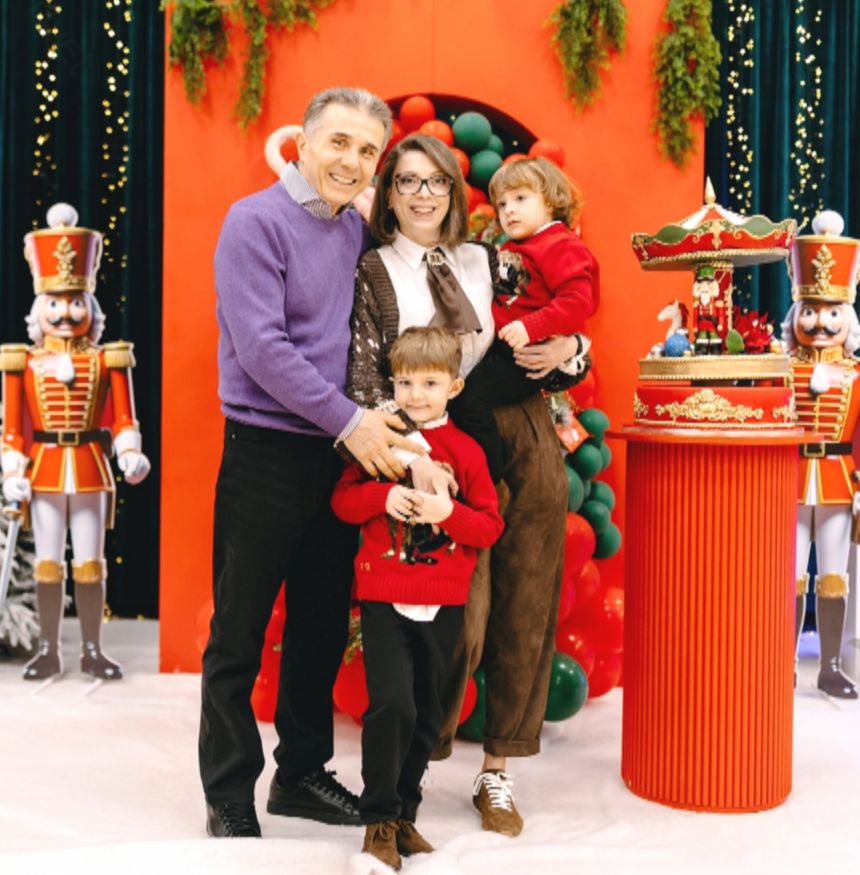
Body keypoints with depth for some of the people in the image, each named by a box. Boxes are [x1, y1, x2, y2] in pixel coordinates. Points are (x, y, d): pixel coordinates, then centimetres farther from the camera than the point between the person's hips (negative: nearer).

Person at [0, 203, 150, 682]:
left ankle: (93, 650, 16)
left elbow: (123, 419, 0)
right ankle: (49, 651, 19)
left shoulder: (107, 361, 2)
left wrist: (130, 454, -16)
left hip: (92, 471, 0)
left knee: (90, 564, 6)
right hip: (44, 472, 1)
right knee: (48, 565, 8)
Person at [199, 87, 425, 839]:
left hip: (340, 455, 7)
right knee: (239, 635, 5)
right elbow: (261, 346, -18)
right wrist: (350, 421, -18)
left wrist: (370, 421, 2)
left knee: (323, 626, 15)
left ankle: (302, 772, 32)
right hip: (266, 456, -6)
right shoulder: (257, 222, -9)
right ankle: (229, 799, 20)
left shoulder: (357, 229, 11)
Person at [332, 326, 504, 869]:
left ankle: (405, 812, 31)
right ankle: (379, 817, 8)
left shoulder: (466, 451, 1)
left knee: (427, 714, 11)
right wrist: (384, 496, -16)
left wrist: (448, 511, -17)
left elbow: (490, 528, 1)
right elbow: (343, 501, 2)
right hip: (384, 598, -2)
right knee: (393, 704, -13)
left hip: (443, 605, 2)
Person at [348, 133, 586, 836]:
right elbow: (365, 382, -6)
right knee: (462, 613, -8)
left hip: (525, 440, 4)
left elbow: (552, 324, 20)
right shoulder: (371, 275, 4)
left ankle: (497, 775, 22)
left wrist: (568, 346, -4)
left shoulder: (487, 262, 13)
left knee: (525, 608, 6)